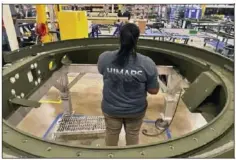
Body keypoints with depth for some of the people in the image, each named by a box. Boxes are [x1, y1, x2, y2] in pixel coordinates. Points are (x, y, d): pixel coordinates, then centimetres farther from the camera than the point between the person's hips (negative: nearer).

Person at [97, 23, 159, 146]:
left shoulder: (104, 57, -18)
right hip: (136, 110, -1)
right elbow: (154, 90, -13)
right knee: (133, 135, 26)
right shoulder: (147, 63, -23)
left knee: (111, 134, 28)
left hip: (111, 108, 1)